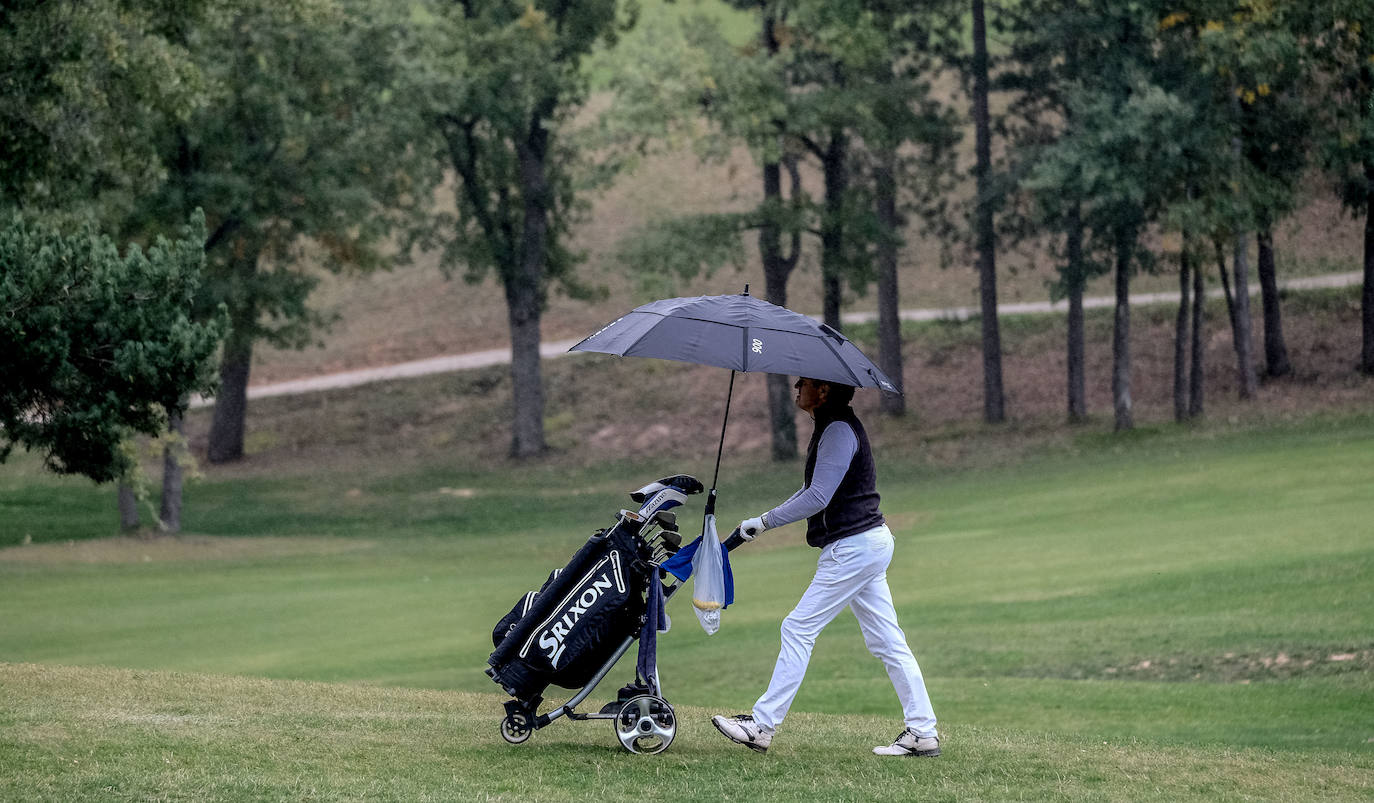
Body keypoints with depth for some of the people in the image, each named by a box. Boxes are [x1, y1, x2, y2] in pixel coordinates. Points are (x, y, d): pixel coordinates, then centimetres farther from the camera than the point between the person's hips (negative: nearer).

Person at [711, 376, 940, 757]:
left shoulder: (839, 431, -16)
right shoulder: (831, 428, 15)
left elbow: (817, 498, -21)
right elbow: (815, 491, 21)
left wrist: (763, 522, -15)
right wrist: (767, 519, 13)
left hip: (852, 547, -11)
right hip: (869, 543, 11)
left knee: (798, 629, -6)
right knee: (887, 641, 8)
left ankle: (762, 725, -4)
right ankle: (922, 732, 7)